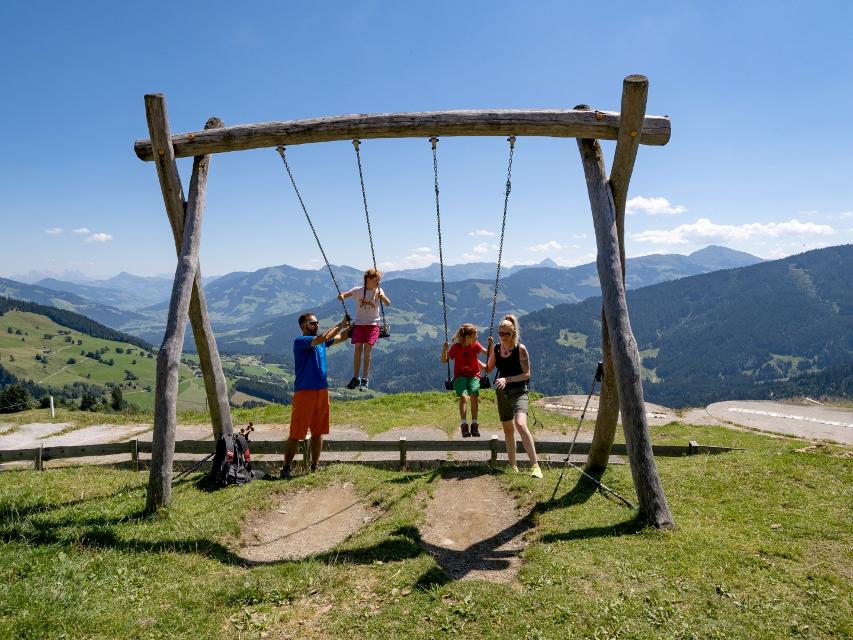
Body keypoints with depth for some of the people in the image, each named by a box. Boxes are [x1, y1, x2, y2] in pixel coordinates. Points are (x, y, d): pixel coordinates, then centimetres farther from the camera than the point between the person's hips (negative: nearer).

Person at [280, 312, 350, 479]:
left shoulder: (321, 343, 14)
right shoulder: (300, 341, -10)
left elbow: (340, 338, 18)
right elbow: (323, 337, -23)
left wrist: (349, 326, -1)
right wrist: (341, 324, -14)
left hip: (322, 391, 8)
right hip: (304, 392, -7)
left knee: (318, 432, 12)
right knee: (296, 434, -4)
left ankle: (314, 467, 21)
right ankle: (286, 468, 6)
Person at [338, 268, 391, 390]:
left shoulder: (379, 291, 1)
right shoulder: (358, 290, -1)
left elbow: (388, 303, -10)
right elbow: (343, 295, -5)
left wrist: (382, 296, -30)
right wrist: (341, 296, -28)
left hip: (373, 324, 0)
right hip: (359, 323, 0)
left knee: (367, 349, -10)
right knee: (358, 348, -7)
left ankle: (365, 379, -2)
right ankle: (355, 378, 4)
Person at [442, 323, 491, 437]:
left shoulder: (475, 345, 5)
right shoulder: (456, 347, -4)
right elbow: (444, 360, -3)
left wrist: (490, 344, -9)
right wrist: (445, 348, -19)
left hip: (474, 376, 2)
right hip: (460, 376, -2)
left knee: (474, 395, -28)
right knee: (463, 396, -29)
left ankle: (474, 425, -21)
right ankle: (464, 425, -25)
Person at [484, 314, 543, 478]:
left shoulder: (520, 349, -11)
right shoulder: (496, 349, 3)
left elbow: (527, 374, -11)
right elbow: (488, 368, 16)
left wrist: (507, 379, -21)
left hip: (518, 391, -6)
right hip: (502, 392, 6)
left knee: (520, 424, -26)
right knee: (507, 429, 12)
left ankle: (535, 465, -22)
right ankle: (513, 466, 24)